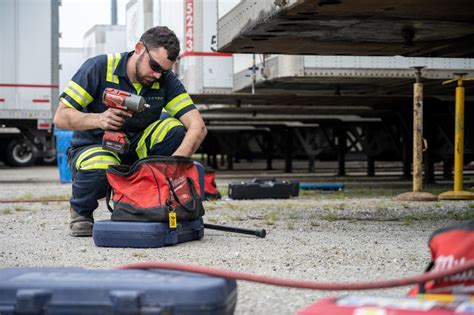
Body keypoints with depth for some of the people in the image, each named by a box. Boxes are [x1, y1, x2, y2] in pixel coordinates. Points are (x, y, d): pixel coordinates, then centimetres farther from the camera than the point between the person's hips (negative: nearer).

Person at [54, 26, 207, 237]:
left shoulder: (166, 81, -8)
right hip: (92, 148, -3)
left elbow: (198, 126, -19)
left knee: (173, 128, -24)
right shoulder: (99, 68, -15)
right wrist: (98, 120, -35)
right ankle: (81, 211, -2)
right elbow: (60, 117, -16)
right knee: (101, 168, -39)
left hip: (135, 151, 3)